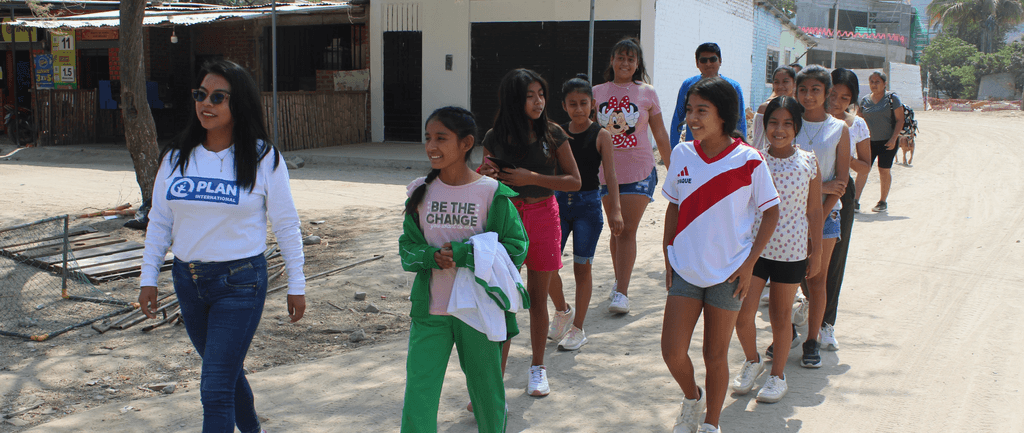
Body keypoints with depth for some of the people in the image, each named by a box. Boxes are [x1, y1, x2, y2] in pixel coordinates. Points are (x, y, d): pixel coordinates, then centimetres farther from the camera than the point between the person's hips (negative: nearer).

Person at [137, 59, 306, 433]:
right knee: (226, 372, 21)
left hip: (240, 283, -5)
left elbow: (286, 225, -3)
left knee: (215, 388, -8)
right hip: (187, 279, 5)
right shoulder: (176, 158, 3)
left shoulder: (263, 159, -8)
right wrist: (148, 278, 9)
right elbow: (159, 222, 10)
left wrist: (296, 285, -2)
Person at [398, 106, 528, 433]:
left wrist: (460, 254, -20)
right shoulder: (421, 192, 2)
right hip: (429, 311, 2)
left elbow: (515, 247, -10)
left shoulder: (492, 193, -9)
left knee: (487, 391, 16)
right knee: (417, 402, -1)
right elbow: (408, 247, 5)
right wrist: (432, 257, -17)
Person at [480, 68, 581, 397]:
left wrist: (532, 178, -16)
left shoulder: (553, 135, -3)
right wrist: (485, 174, -15)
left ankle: (537, 367, 29)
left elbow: (574, 181, -5)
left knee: (538, 298, 11)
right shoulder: (495, 138, -2)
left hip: (542, 217, 0)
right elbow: (485, 184, 9)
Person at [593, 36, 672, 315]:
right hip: (607, 170, 3)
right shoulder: (597, 93, 6)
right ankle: (620, 281, 29)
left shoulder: (647, 93, 2)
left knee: (628, 230, -8)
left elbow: (660, 135, 7)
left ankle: (621, 292, -8)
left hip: (639, 170, -2)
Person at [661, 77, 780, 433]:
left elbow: (771, 212, -3)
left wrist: (749, 263, -8)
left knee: (716, 355, 7)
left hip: (728, 273, -3)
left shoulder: (749, 161, -10)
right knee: (672, 351, -1)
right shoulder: (682, 155, 0)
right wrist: (668, 258, 6)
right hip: (685, 269, 3)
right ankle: (692, 397, 30)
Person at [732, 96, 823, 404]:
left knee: (781, 315, 11)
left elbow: (814, 210, 3)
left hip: (791, 251, 0)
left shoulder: (808, 162, -3)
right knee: (743, 312, -4)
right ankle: (752, 360, 26)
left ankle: (778, 374, 29)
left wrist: (815, 252, 4)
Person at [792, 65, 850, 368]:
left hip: (825, 212, 0)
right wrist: (819, 186, -13)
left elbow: (842, 179, -1)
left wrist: (820, 217, -9)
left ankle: (812, 341, 14)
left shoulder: (839, 129, 2)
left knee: (817, 279, 3)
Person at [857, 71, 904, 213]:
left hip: (887, 141, -3)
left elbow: (900, 120, -4)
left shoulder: (892, 98, -2)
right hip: (869, 141, 3)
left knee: (884, 170, 1)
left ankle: (883, 202, 14)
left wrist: (893, 139, -13)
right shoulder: (864, 100, 8)